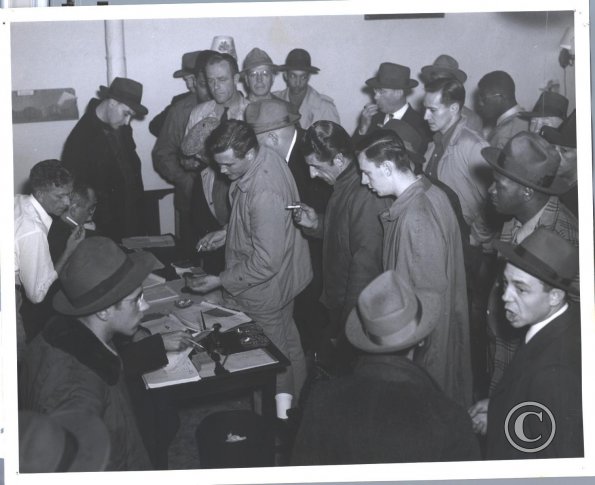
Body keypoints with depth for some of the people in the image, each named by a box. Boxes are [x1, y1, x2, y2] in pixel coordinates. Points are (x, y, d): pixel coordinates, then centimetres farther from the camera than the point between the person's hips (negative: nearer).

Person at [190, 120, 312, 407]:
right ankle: (294, 399, 49)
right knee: (289, 344, 27)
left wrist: (222, 281, -22)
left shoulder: (264, 195, -37)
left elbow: (266, 262, -31)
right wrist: (227, 234, 3)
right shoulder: (266, 159, -7)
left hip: (266, 290, -10)